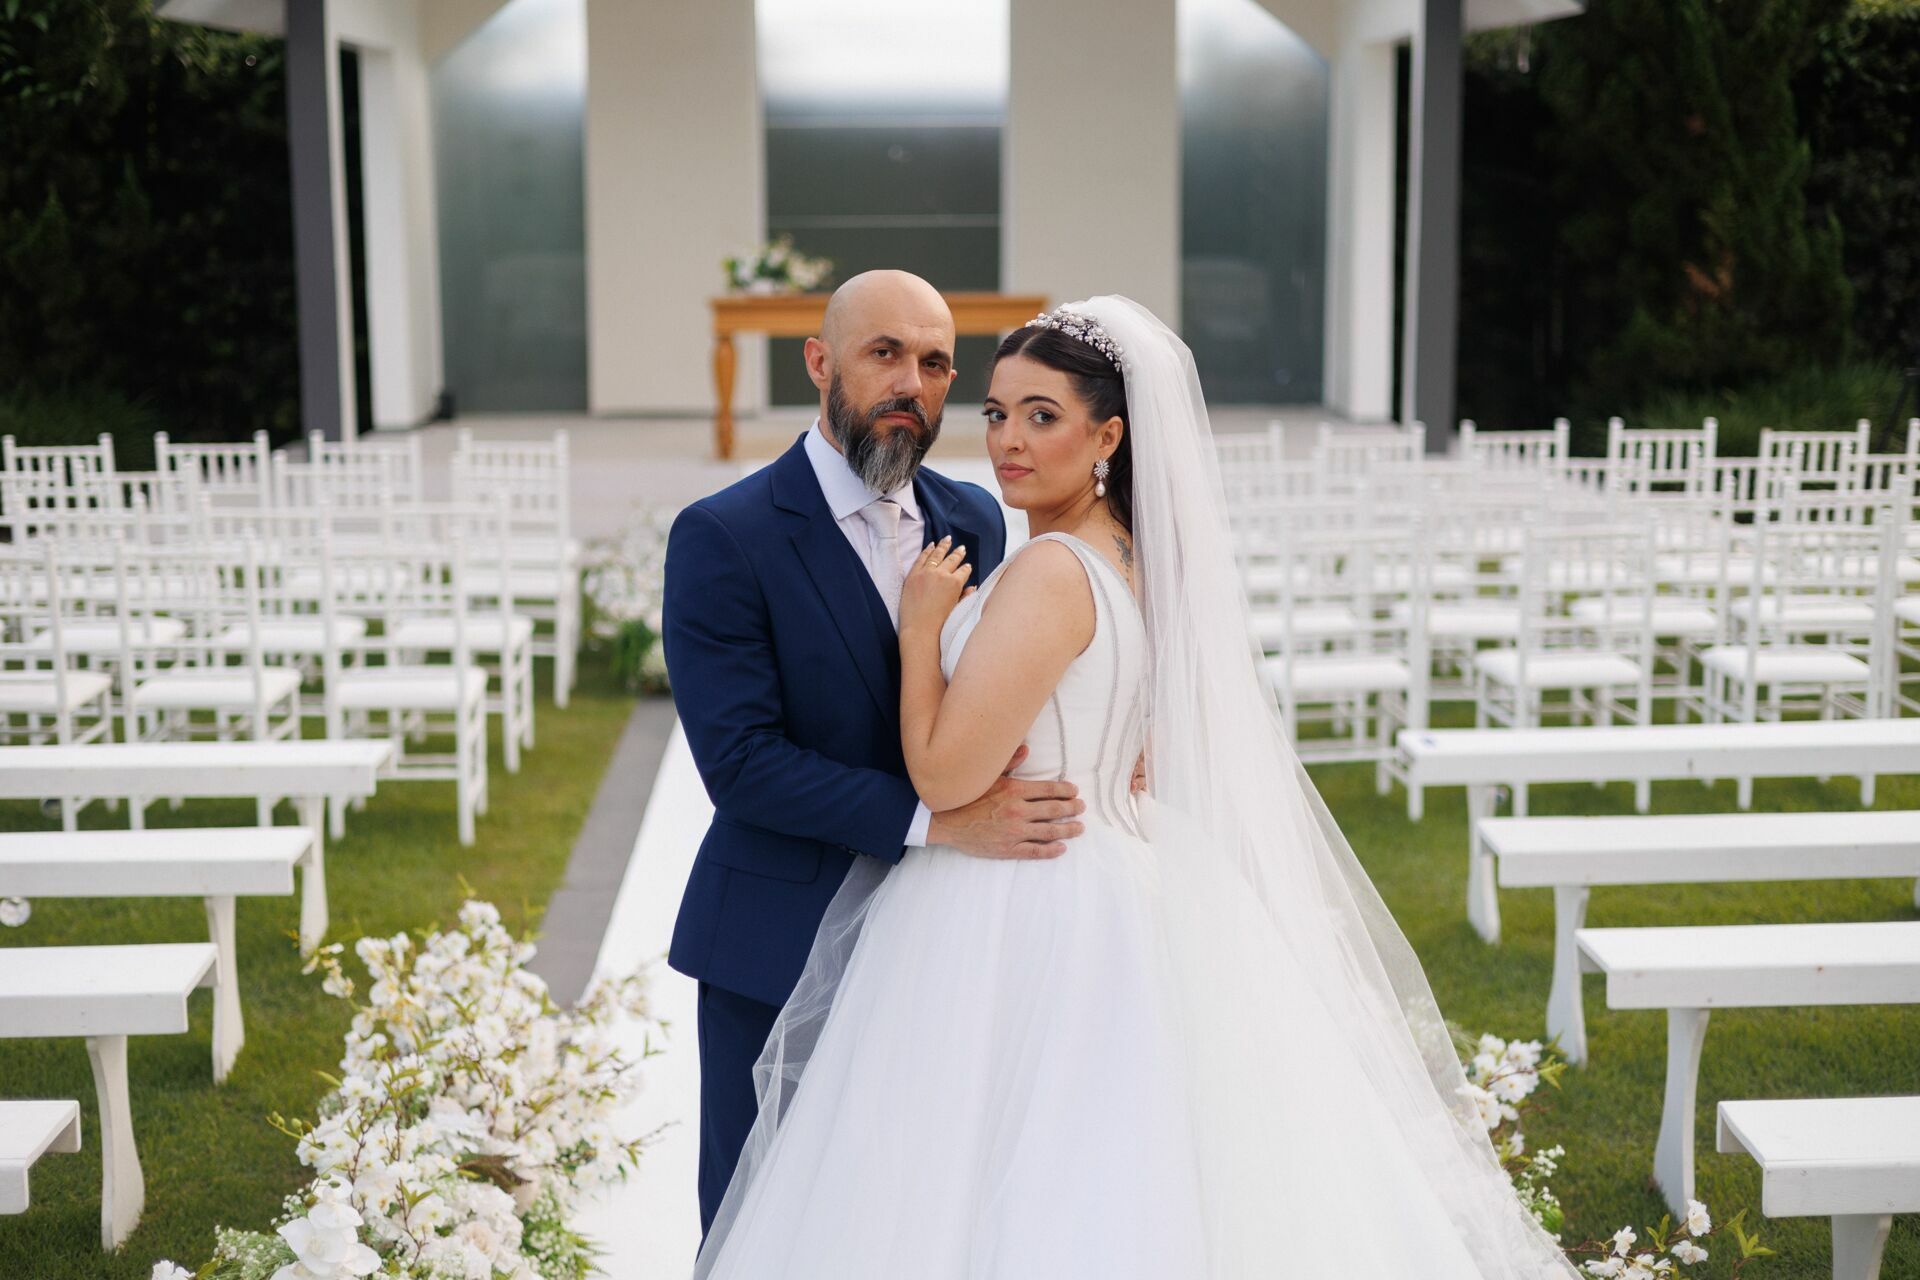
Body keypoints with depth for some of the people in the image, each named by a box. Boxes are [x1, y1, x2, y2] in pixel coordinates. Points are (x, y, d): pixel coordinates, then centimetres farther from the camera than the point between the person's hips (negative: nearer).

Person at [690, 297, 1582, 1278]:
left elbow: (945, 773, -21)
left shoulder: (1050, 573, -20)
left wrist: (922, 624, -10)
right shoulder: (1137, 559, 9)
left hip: (1020, 927, -10)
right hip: (1112, 898, 10)